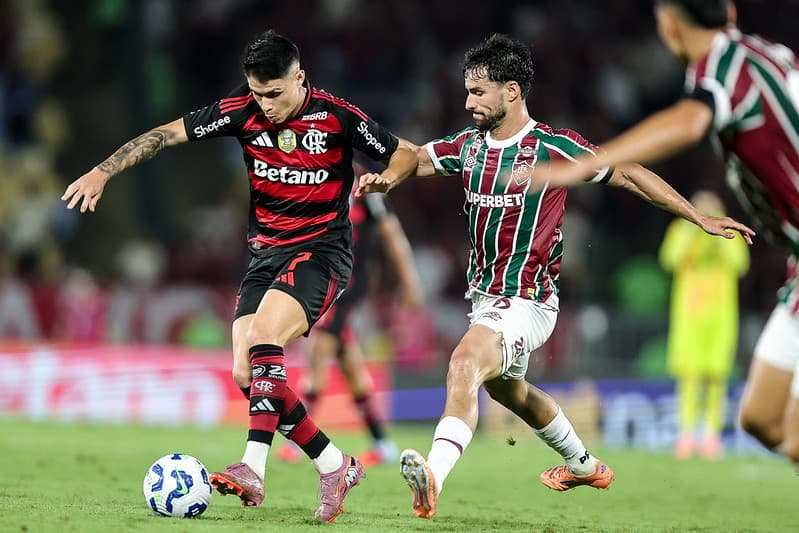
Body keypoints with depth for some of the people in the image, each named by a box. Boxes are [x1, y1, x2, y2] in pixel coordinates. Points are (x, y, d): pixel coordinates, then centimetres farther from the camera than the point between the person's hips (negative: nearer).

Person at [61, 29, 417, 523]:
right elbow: (166, 134, -1)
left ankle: (254, 470, -33)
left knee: (263, 339, -28)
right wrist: (102, 172, -10)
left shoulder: (337, 115, -10)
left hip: (321, 250, -6)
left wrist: (385, 179, -21)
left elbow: (405, 153, 1)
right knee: (246, 375, -4)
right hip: (265, 254, 6)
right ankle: (335, 465, 6)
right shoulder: (242, 111, -2)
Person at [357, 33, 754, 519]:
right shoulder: (470, 145, 3)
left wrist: (700, 218, -5)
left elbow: (626, 173, -6)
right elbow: (418, 158, 19)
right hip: (485, 295, 9)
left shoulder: (552, 147, -14)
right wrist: (386, 179, -5)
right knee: (507, 390, 28)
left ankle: (433, 477, -47)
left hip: (528, 302, -9)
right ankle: (585, 466, 52)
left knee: (465, 363, -33)